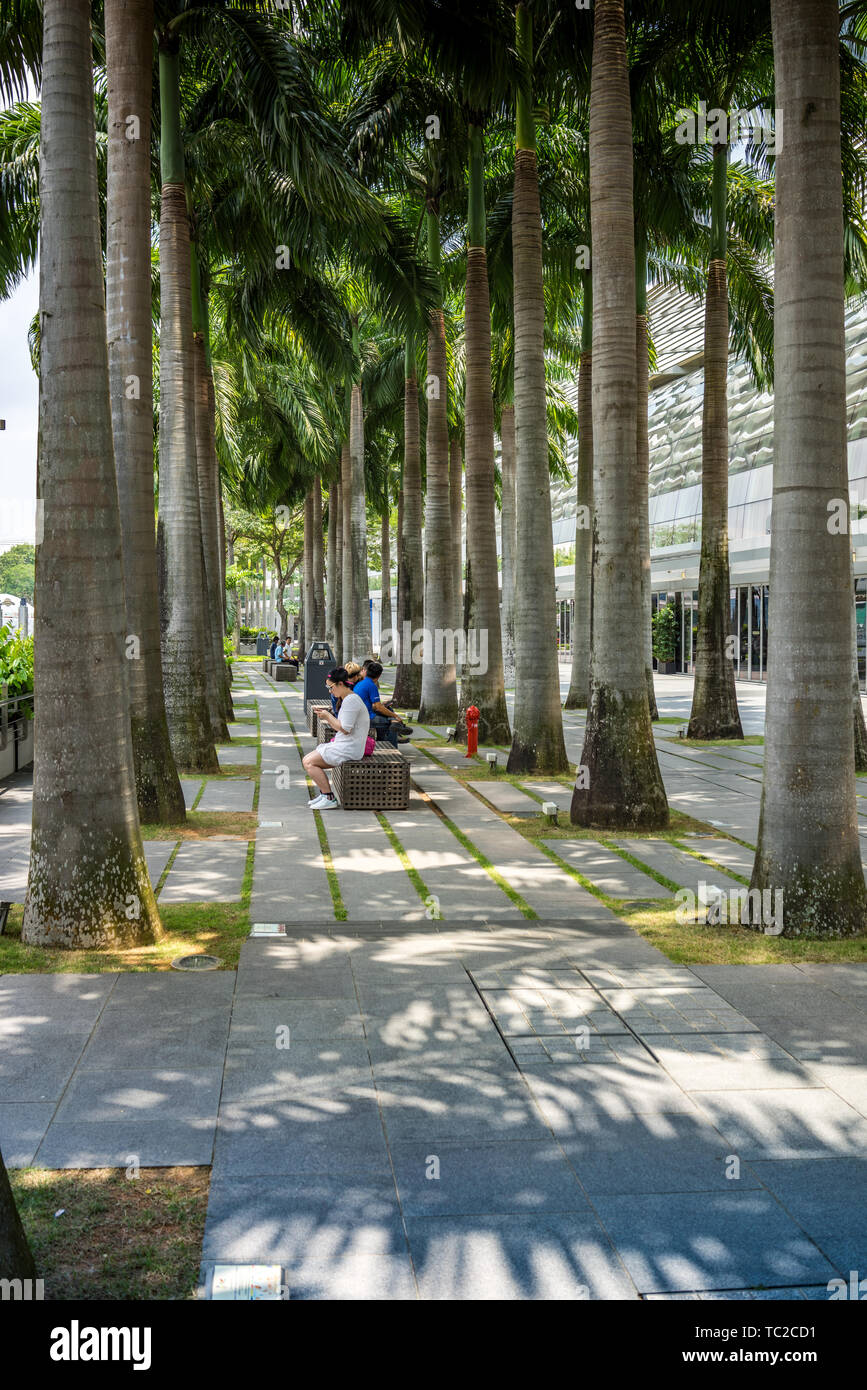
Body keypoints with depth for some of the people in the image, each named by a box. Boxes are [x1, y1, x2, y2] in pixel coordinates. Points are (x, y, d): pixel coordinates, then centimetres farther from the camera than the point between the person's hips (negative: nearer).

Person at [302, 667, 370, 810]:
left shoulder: (351, 700, -16)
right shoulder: (347, 699, 17)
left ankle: (329, 799, -11)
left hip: (349, 749, -11)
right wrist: (327, 717, 5)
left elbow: (344, 729, -21)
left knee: (309, 762, -13)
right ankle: (323, 793, 12)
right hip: (343, 745, 11)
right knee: (307, 760, 10)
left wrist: (328, 717, -11)